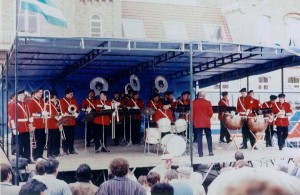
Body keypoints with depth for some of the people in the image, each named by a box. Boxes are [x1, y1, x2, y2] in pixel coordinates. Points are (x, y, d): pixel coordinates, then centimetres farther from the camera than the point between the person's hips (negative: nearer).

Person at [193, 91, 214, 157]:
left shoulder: (193, 103, -2)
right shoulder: (208, 102, -6)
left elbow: (192, 113, 2)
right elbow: (210, 113, -3)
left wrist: (194, 121, 14)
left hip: (197, 123, 1)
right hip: (206, 122, -1)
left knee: (199, 138, 2)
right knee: (209, 137, 12)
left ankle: (200, 153, 1)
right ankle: (210, 151, 15)